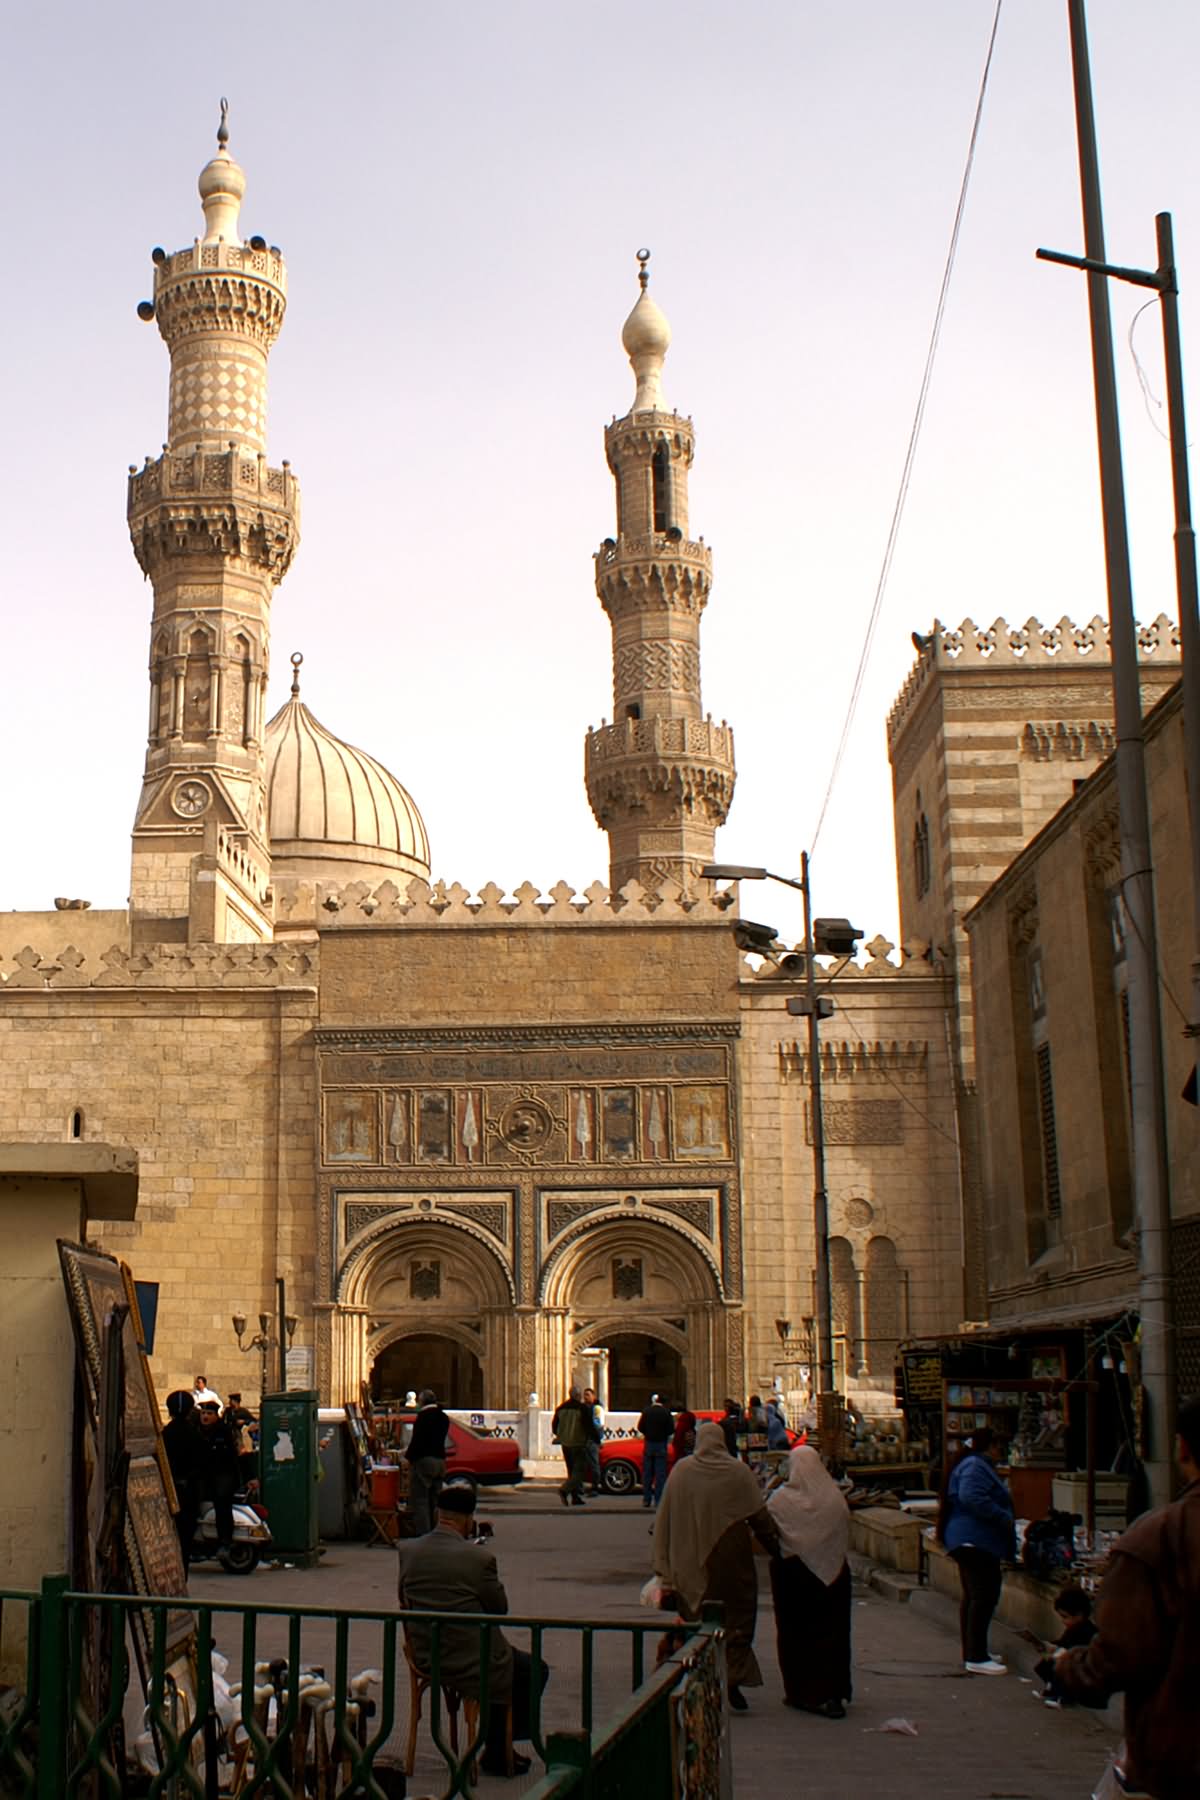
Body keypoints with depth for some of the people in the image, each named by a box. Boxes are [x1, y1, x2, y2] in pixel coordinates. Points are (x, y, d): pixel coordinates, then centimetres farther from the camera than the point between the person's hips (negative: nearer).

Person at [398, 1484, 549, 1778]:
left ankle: (496, 1746, 36)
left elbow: (404, 1602, 10)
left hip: (423, 1659, 7)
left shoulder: (407, 1550, -4)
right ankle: (497, 1752, 23)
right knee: (535, 1670, 18)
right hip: (471, 1663, -7)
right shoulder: (479, 1558, -20)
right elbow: (500, 1608, -5)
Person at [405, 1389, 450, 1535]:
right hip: (440, 1460, 8)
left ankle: (422, 1534, -8)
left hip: (423, 1461, -8)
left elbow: (417, 1439, -16)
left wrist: (408, 1457, -5)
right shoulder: (443, 1418, 12)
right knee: (434, 1500, 13)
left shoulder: (423, 1416, -13)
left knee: (419, 1501, -5)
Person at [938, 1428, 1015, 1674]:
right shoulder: (975, 1466, -15)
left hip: (970, 1542, 12)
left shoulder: (977, 1465, 21)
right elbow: (971, 1497, -30)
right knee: (984, 1596, -12)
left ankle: (973, 1652, 24)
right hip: (977, 1542, -12)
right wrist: (1003, 1518, -23)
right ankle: (976, 1658, -13)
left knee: (973, 1596, 16)